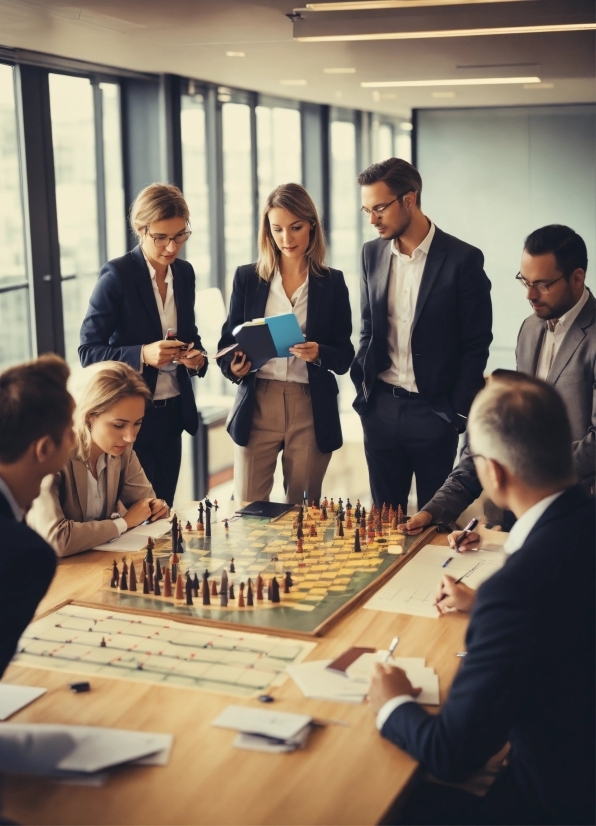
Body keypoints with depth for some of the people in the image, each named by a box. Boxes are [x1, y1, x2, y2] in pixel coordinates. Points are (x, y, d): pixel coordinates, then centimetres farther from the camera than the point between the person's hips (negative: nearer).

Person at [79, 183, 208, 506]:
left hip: (173, 414, 6)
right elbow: (88, 351, -14)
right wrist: (143, 355, -29)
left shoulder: (184, 273, 5)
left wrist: (196, 356, -6)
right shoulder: (117, 275, -13)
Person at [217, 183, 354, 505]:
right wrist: (233, 366, -16)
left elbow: (345, 355, 2)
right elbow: (228, 342, 6)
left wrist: (319, 354, -19)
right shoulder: (247, 278, 5)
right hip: (256, 406, 0)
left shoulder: (332, 282, 4)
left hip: (311, 410, 0)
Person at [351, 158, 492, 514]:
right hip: (381, 409, 4)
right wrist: (363, 389, 7)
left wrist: (458, 414, -7)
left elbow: (476, 346, -6)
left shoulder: (463, 259, -9)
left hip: (434, 412, -4)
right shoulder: (373, 253, 6)